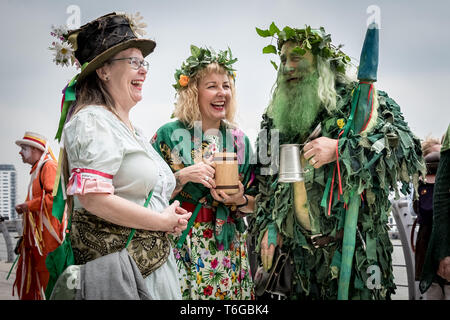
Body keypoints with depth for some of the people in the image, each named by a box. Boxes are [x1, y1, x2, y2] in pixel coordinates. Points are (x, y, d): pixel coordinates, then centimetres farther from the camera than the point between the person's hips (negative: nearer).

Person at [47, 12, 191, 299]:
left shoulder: (132, 129, 18)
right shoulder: (93, 120, -12)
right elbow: (94, 197, -24)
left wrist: (172, 214, 6)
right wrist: (164, 221, -15)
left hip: (153, 259, 9)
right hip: (116, 266, -9)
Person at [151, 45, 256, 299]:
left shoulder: (240, 140, 6)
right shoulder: (169, 135, -4)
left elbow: (254, 203, 11)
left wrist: (240, 200, -10)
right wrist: (183, 176, -19)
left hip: (228, 250, 3)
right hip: (180, 248, -2)